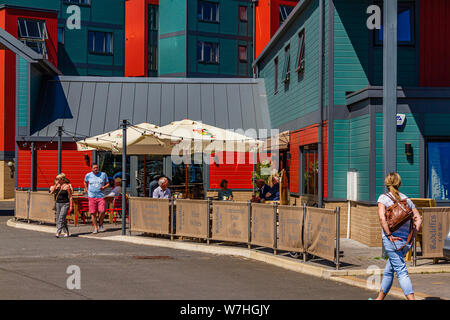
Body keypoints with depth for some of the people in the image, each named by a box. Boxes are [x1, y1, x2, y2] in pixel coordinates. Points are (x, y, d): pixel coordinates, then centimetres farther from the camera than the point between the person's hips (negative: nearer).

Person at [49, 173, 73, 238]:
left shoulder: (67, 186, -7)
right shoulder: (57, 186, 9)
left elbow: (70, 197, -6)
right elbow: (52, 192, 1)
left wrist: (71, 206, -10)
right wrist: (55, 184, -6)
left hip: (65, 204, -7)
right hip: (58, 203, 7)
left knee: (61, 218, -16)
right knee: (58, 218, 9)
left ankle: (58, 233, -20)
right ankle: (67, 233, 19)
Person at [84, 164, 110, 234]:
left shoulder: (103, 175, 5)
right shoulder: (88, 175, 6)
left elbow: (107, 183, 13)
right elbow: (85, 182, 26)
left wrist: (104, 187, -7)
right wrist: (86, 190, 16)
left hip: (101, 196, -1)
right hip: (92, 196, 1)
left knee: (102, 211, -13)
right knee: (93, 213, -2)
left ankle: (101, 225, 12)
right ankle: (95, 228, 8)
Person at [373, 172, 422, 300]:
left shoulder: (384, 198, -2)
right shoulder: (407, 199, 14)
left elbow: (382, 218, -17)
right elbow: (418, 219, 9)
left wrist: (389, 235, -13)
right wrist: (412, 237, 7)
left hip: (392, 240, -6)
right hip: (406, 241, 6)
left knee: (401, 271, -7)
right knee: (388, 270, 19)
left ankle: (411, 298, -17)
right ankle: (380, 298, 30)